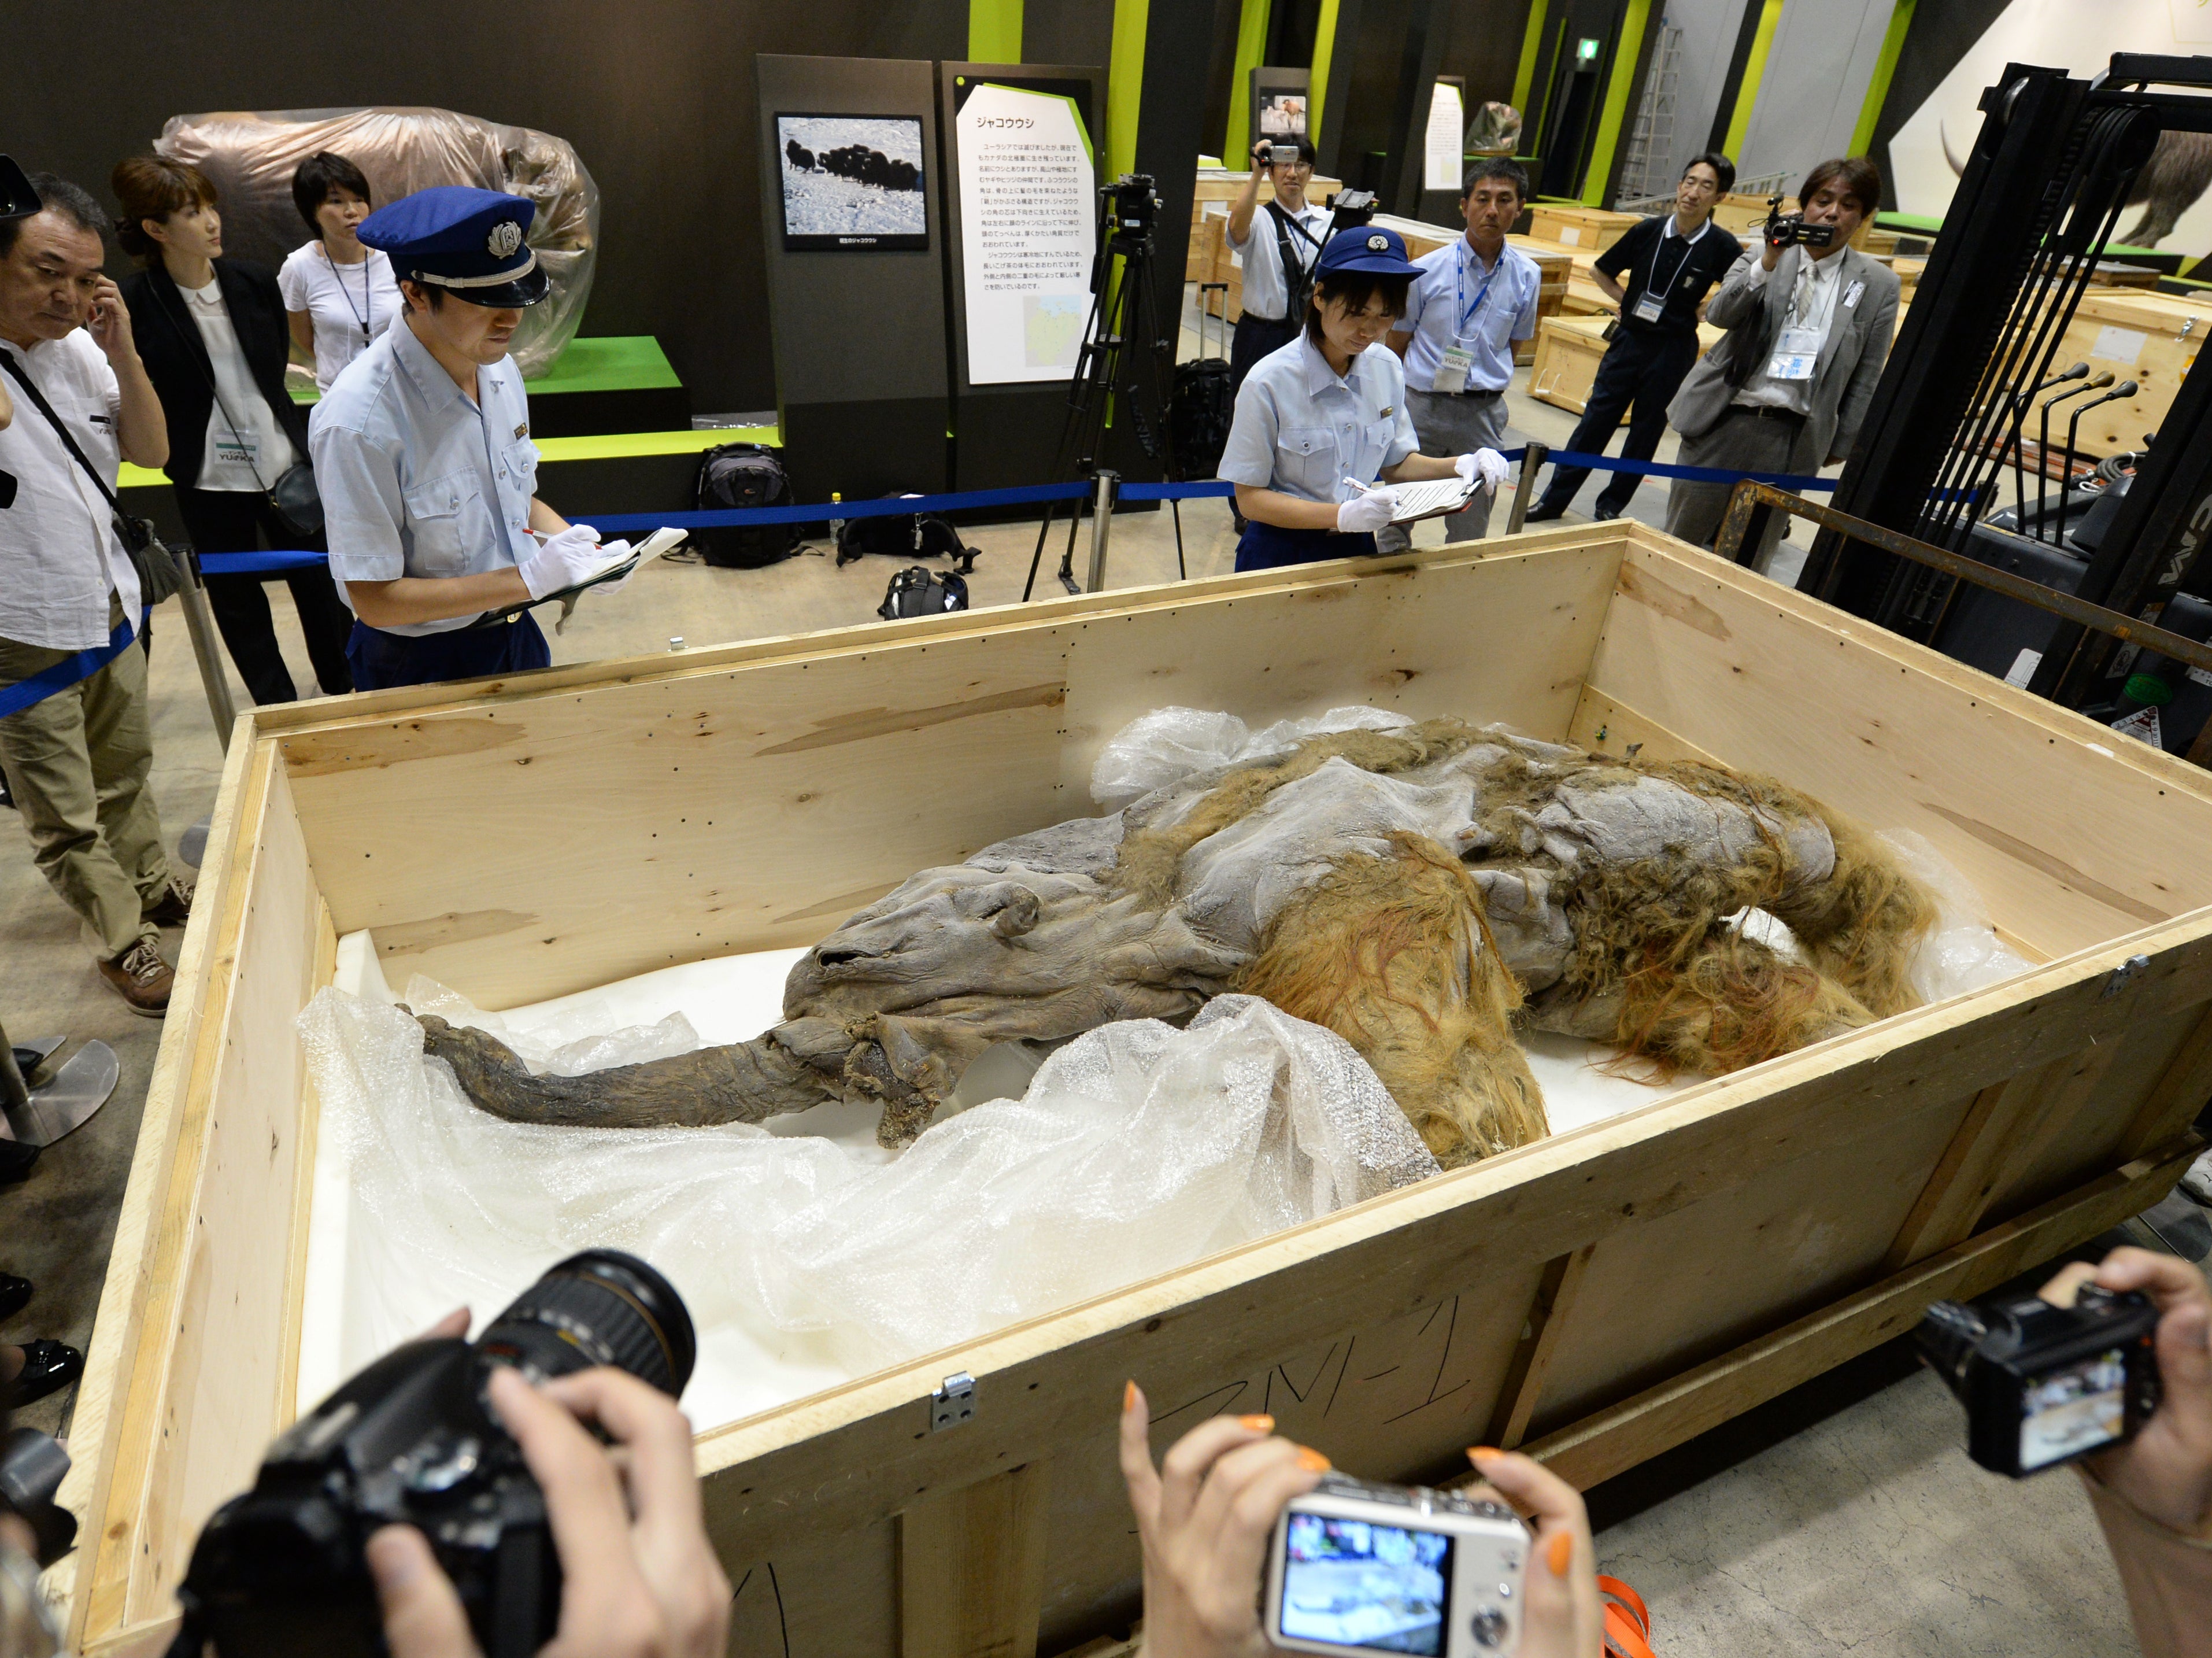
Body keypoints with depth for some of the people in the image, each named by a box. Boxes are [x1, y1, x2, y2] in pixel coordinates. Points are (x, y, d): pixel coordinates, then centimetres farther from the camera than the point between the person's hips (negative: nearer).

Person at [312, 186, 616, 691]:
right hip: (420, 669, -6)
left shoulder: (500, 368, -4)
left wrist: (575, 545, -11)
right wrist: (531, 578, -27)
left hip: (516, 636, 6)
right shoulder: (358, 421, -25)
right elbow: (375, 600, -21)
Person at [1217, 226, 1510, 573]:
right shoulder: (1268, 382, -19)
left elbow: (1395, 463, 9)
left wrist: (1459, 465, -10)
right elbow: (1249, 497, -16)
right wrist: (1341, 515, -28)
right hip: (1281, 554, -4)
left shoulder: (1387, 369, -3)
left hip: (1358, 547, 5)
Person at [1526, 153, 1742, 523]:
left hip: (1674, 350, -2)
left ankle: (1611, 505, 17)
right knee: (1595, 419, 3)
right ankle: (1556, 497, 9)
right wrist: (1629, 303, 4)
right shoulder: (1649, 230, -2)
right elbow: (1601, 271, 12)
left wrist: (1704, 310, -5)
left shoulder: (1721, 246, -8)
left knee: (1646, 430, 6)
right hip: (1629, 339, 2)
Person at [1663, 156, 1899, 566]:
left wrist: (1840, 444, 7)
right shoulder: (1764, 256, 6)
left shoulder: (1879, 285, 5)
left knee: (1748, 555, 3)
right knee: (1683, 540, 7)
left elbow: (1865, 379, 8)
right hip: (1722, 420, 0)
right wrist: (1768, 264, -21)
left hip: (1790, 437, 0)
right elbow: (1718, 314, -9)